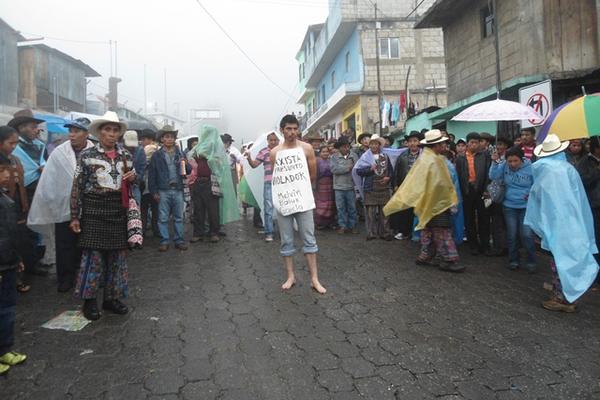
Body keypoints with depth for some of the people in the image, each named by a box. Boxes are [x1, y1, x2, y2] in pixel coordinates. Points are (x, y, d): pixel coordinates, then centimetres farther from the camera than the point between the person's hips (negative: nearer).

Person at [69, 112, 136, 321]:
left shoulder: (125, 155, 9)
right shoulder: (87, 154, -1)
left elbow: (133, 184, 20)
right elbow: (77, 186, -2)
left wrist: (133, 178, -5)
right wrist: (75, 216, -5)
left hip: (118, 210, 4)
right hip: (94, 209, -4)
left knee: (117, 254, 8)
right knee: (93, 255, -2)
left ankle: (112, 298, 21)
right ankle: (89, 300, 14)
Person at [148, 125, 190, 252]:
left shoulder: (180, 154, 10)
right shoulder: (157, 155, 3)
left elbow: (188, 172, 9)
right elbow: (152, 175, 1)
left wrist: (186, 164, -13)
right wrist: (154, 192, -4)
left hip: (178, 190, 2)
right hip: (163, 191, -2)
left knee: (179, 217, 7)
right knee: (163, 218, 2)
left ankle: (179, 240, 15)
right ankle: (164, 241, 11)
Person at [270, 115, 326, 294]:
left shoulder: (306, 148, 2)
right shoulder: (274, 153, 4)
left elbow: (313, 175, 7)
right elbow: (275, 178, 11)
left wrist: (298, 185, 11)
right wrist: (294, 183, 7)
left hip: (303, 200, -1)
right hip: (283, 201, 1)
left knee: (309, 240, 2)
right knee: (286, 242, 8)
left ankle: (314, 279, 8)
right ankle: (291, 276, 21)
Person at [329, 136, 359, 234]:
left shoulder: (354, 155, 3)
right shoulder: (334, 157, 2)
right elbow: (333, 169, -13)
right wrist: (348, 168, -11)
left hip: (351, 186, 0)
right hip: (339, 186, 0)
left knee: (352, 207, 9)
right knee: (340, 208, 7)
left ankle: (353, 225, 21)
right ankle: (342, 226, 18)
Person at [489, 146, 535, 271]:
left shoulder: (530, 168, -11)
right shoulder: (504, 166, -7)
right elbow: (493, 177, -15)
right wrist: (495, 162, -23)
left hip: (526, 207, -2)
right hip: (509, 206, 2)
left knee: (527, 235, -7)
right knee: (512, 235, 11)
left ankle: (531, 262, 10)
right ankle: (513, 260, 25)